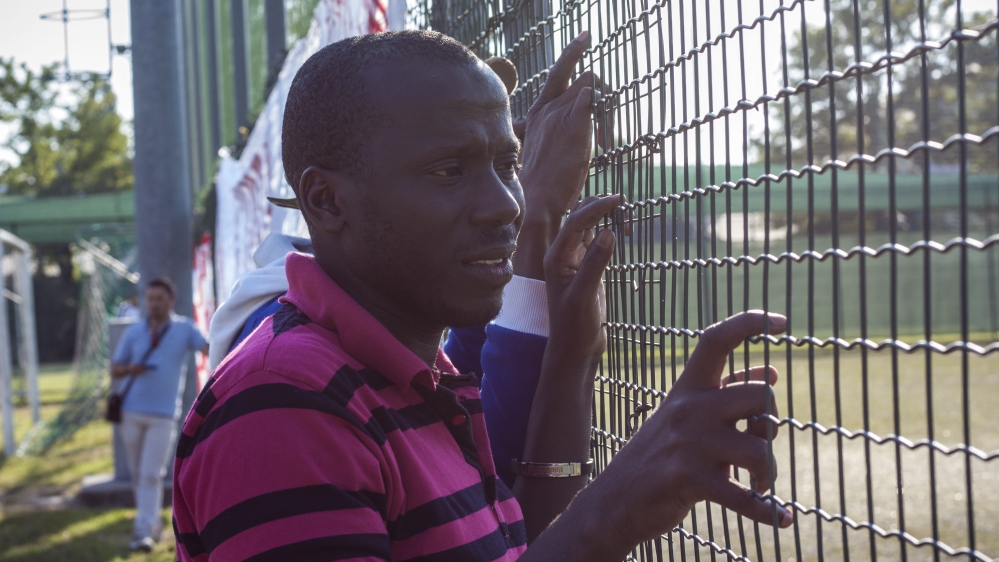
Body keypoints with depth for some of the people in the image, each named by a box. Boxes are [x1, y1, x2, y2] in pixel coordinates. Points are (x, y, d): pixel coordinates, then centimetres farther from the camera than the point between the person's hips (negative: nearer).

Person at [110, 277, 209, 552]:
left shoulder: (185, 329, -1)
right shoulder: (133, 332, 5)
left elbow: (211, 349, -15)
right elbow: (115, 369, 10)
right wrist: (130, 369, -12)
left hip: (163, 414, -3)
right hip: (132, 412, 3)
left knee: (152, 474, -10)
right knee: (138, 473, 9)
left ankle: (144, 532, -10)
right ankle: (153, 522, 26)